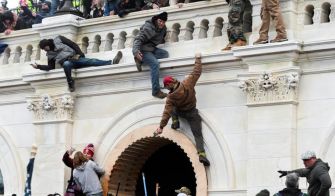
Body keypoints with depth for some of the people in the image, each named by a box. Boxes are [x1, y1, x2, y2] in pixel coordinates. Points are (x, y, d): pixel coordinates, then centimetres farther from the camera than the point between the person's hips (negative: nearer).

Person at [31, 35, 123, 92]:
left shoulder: (58, 40, 11)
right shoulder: (50, 54, 18)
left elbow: (73, 45, 7)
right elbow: (50, 67, 13)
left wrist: (79, 54, -5)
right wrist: (38, 66, 2)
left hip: (75, 58, 0)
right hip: (66, 62, 0)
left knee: (92, 61, -21)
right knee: (66, 64, -40)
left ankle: (112, 62, -34)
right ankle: (70, 83, -37)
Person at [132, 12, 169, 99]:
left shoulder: (163, 28, 8)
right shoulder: (148, 28, -17)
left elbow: (161, 39, 28)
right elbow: (138, 39, -24)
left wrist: (162, 40, 4)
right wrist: (136, 51, -40)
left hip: (152, 49, 9)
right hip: (143, 50, -9)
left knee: (165, 54, -11)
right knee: (155, 63, -29)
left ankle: (140, 60, -12)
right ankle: (156, 91, -30)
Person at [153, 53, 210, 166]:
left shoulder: (171, 97, -22)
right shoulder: (187, 84, -22)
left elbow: (167, 112, -23)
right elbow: (196, 72, -13)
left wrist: (161, 127, -21)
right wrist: (198, 59, 0)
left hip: (180, 112, -1)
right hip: (192, 112, 1)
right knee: (198, 134, -1)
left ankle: (175, 122, 14)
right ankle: (202, 154, -20)